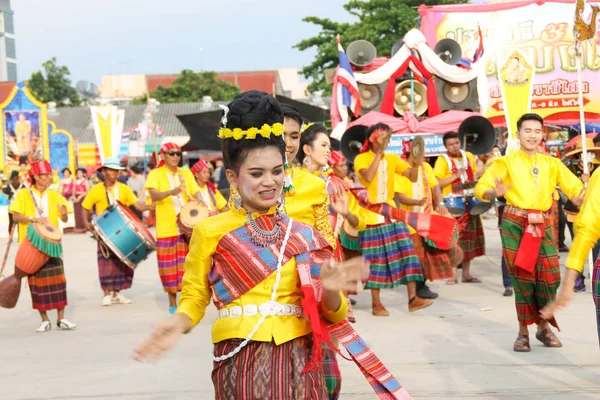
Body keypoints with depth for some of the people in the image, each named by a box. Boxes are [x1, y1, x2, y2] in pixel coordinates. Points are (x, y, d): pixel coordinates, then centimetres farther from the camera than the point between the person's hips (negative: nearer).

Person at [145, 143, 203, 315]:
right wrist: (170, 192, -34)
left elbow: (196, 192, 4)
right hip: (166, 228, -2)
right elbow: (153, 195, -15)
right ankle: (172, 304, 13)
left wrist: (199, 201, -20)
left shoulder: (186, 173, 12)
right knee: (170, 267, 2)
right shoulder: (155, 174, 1)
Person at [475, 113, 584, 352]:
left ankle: (544, 327, 19)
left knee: (550, 277, -1)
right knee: (522, 277, -2)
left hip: (543, 225, 3)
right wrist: (495, 193, -28)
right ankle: (523, 331, 10)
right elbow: (481, 188, -5)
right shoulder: (506, 162, 2)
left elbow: (576, 189, 7)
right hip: (515, 223, -3)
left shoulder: (551, 164, 11)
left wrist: (581, 197, -17)